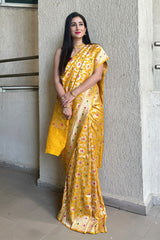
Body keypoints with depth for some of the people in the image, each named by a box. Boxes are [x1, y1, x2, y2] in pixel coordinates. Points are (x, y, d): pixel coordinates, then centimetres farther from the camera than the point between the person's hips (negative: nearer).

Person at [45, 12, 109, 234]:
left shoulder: (95, 50, 11)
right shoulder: (61, 52, 17)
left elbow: (97, 76, -5)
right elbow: (57, 79, 5)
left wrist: (73, 94, -14)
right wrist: (65, 102, -11)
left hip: (88, 106, -2)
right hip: (66, 108, 3)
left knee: (84, 154, -6)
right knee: (70, 153, 4)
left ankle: (86, 206, 9)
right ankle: (72, 203, 19)